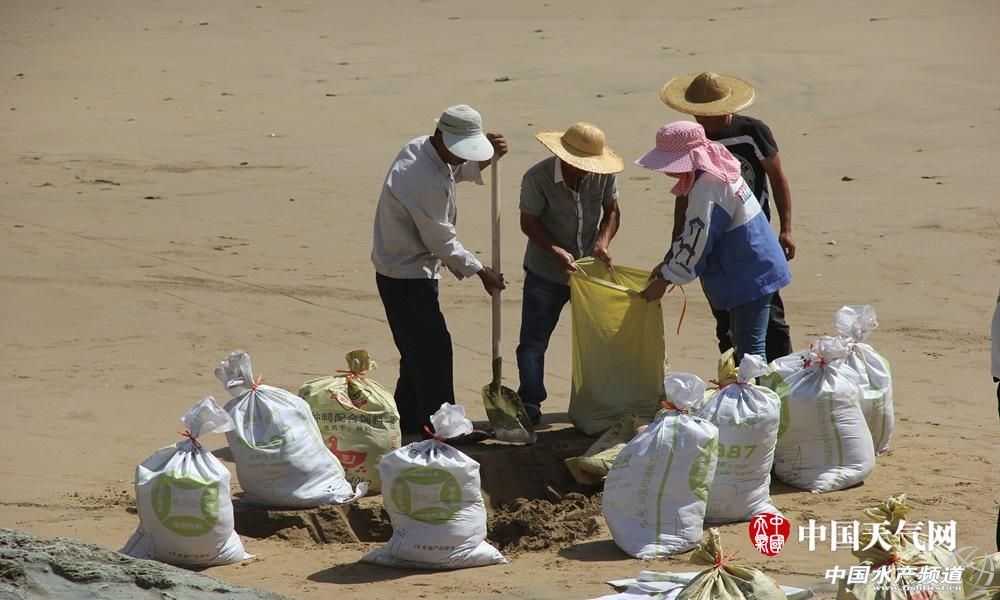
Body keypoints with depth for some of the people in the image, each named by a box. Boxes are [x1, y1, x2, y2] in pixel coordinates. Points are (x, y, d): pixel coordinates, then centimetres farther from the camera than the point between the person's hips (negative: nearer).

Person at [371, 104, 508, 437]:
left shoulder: (419, 148, 3)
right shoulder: (428, 182, -29)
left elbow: (463, 169, 24)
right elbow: (442, 242, -21)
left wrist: (489, 155, 4)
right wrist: (480, 271, -8)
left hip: (397, 270, 11)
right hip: (409, 278, -11)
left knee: (417, 353, 18)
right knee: (433, 352, -5)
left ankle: (408, 423, 28)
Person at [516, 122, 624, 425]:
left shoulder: (604, 175, -9)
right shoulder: (537, 178, -19)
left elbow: (611, 210, 4)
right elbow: (528, 223, -13)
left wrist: (604, 241, -15)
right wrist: (557, 252, -25)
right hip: (546, 273, -3)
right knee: (533, 342, -1)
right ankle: (529, 404, 6)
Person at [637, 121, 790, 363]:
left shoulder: (708, 188, -23)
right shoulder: (715, 174, 9)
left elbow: (695, 243, -21)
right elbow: (692, 235, 19)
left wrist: (664, 280, -11)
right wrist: (669, 262, 14)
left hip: (750, 277, -10)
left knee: (749, 348, -9)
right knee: (741, 344, 17)